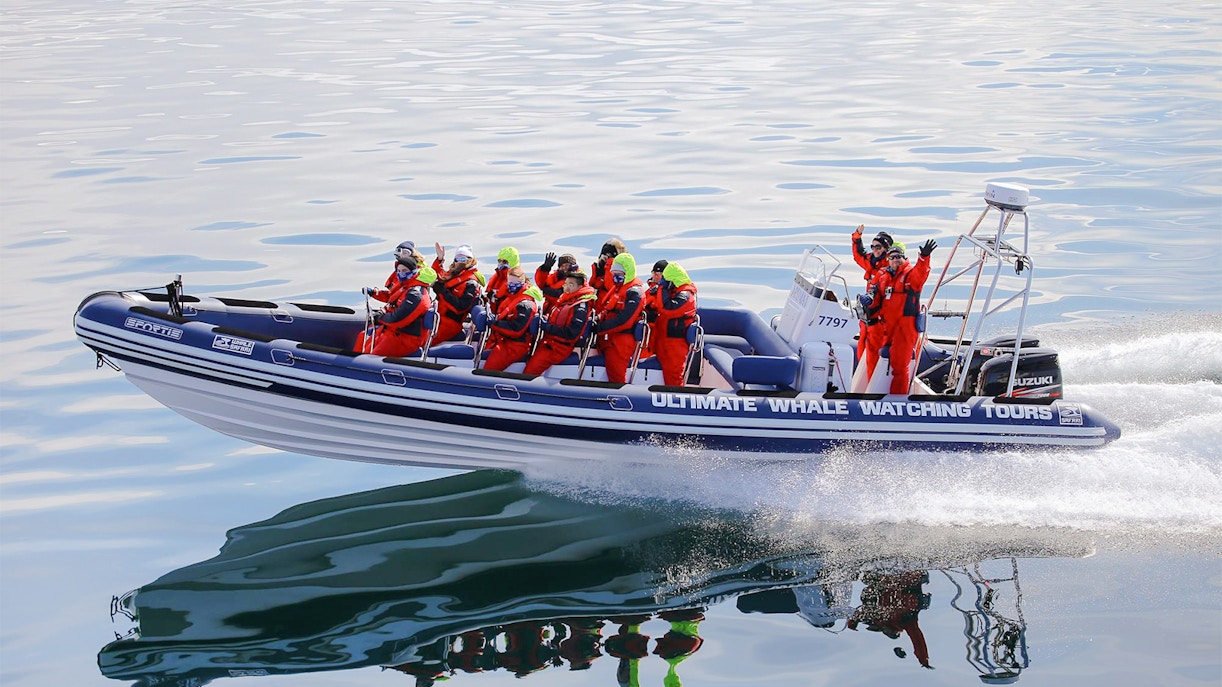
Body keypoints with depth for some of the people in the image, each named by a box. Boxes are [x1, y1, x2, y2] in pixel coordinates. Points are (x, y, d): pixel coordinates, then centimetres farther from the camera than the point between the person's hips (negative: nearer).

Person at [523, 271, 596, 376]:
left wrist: (547, 326, -16)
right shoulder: (563, 300, 15)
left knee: (531, 369, -22)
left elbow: (571, 333, -19)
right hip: (547, 342, 9)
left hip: (560, 347, -9)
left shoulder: (581, 306, -11)